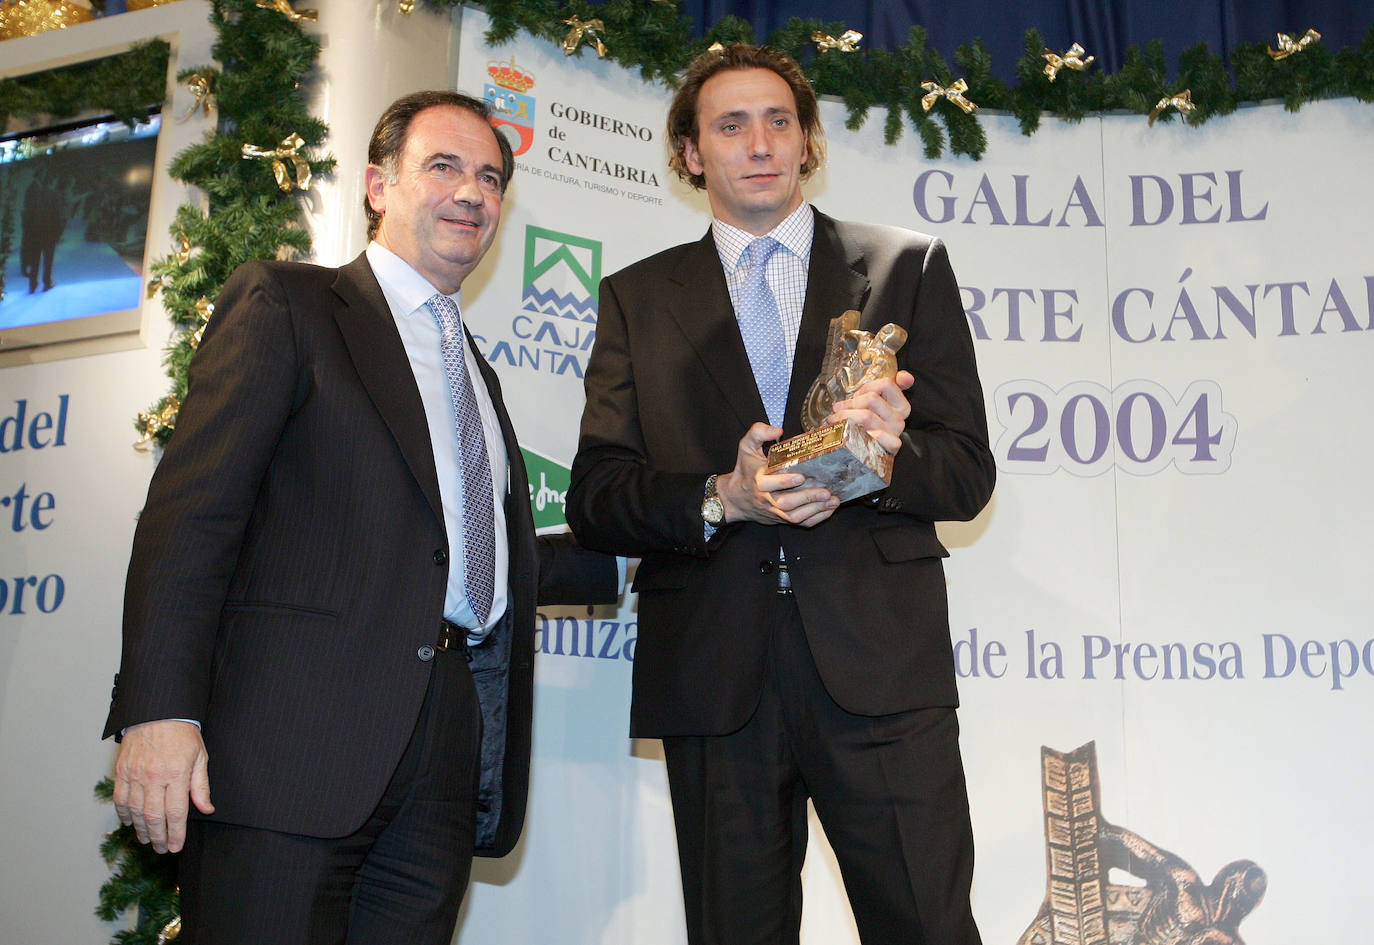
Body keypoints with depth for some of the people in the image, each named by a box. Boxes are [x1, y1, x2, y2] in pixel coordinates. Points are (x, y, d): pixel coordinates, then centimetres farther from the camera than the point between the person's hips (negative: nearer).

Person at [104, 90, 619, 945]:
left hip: (451, 741, 6)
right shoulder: (286, 302, 4)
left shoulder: (476, 371, 26)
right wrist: (160, 709, -17)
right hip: (295, 736, -6)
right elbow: (193, 510, -7)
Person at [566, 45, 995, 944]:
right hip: (711, 672, 1)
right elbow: (594, 498, 5)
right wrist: (720, 499, -13)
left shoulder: (910, 267, 11)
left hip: (879, 666, 0)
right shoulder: (639, 297, 13)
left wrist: (890, 456, -16)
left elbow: (968, 473, 6)